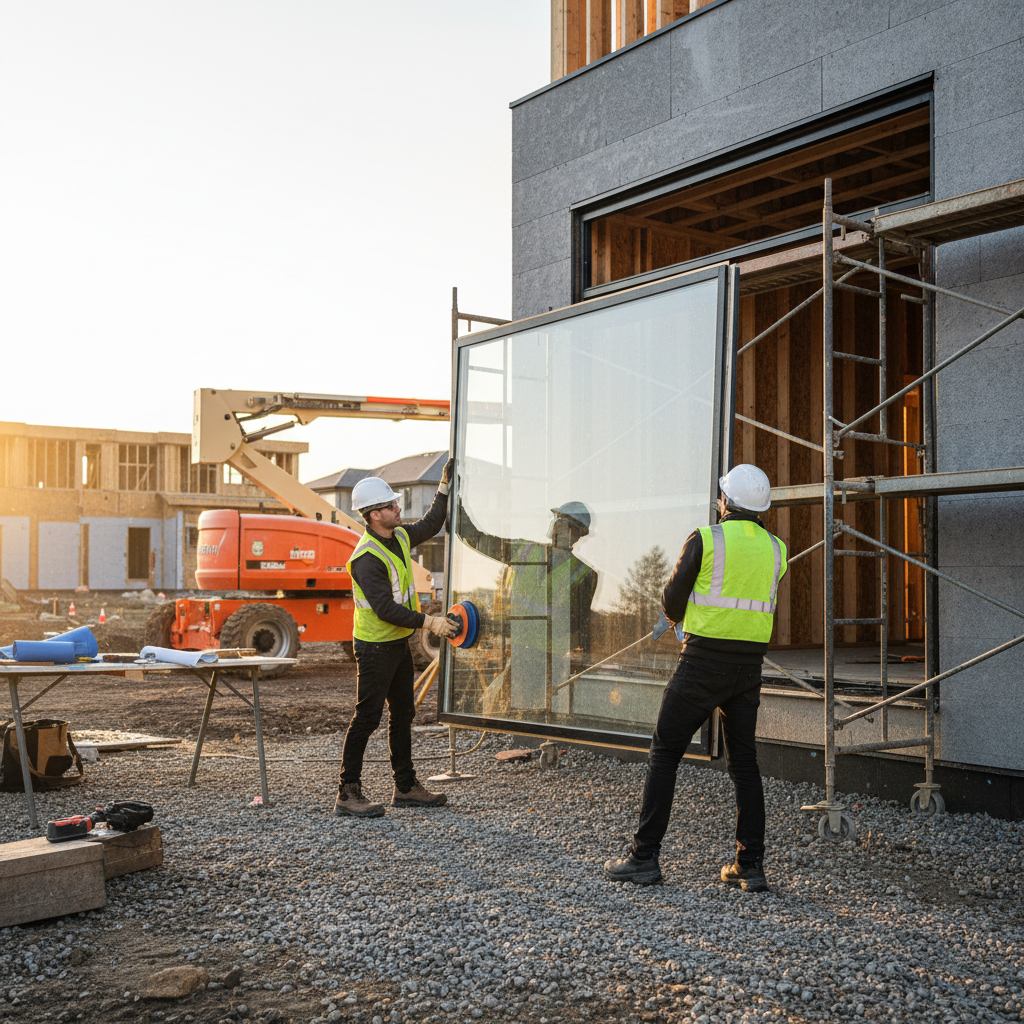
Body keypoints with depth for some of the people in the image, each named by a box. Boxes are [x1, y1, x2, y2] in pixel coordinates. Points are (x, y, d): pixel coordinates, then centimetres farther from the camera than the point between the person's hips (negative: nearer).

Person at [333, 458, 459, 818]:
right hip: (374, 647, -9)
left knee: (403, 715, 15)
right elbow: (385, 609, -28)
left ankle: (406, 787, 25)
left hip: (398, 642, 9)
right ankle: (347, 794, 2)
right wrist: (429, 622, -29)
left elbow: (431, 524, 24)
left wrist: (445, 485, 17)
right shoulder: (367, 557, -23)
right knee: (367, 717, -5)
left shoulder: (400, 536, 4)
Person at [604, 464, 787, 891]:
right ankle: (750, 865, 10)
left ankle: (644, 857, 3)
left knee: (664, 755, 3)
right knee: (744, 763, 11)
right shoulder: (774, 550, 7)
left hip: (703, 663, -5)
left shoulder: (705, 541, -10)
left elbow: (672, 603, -2)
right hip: (749, 665, 5)